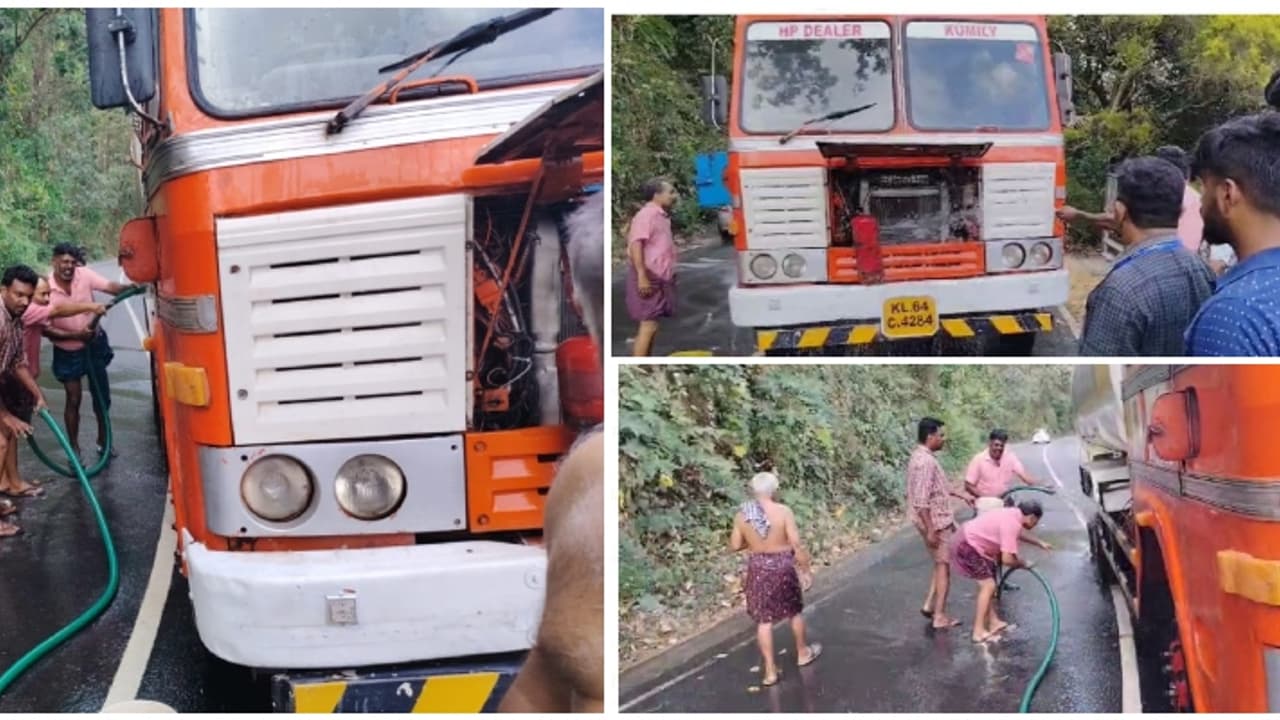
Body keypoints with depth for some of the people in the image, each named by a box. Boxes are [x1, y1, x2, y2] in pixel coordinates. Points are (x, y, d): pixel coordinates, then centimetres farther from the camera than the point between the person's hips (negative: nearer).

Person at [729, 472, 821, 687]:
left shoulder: (742, 514, -7)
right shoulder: (783, 511, -17)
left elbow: (735, 545, 0)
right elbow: (796, 542, -16)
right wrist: (804, 560, -1)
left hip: (758, 567, 2)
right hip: (782, 566, -1)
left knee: (764, 620, 8)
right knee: (794, 611, 22)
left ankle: (770, 670, 11)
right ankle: (802, 653, 42)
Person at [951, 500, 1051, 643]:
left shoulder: (1013, 514, 7)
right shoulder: (1012, 523, -23)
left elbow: (1018, 534, 32)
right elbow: (1007, 559, -26)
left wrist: (1039, 543, 36)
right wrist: (1023, 563, -7)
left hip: (971, 542, 11)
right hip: (967, 547, -11)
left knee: (989, 583, 19)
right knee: (988, 585, -10)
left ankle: (993, 622, 25)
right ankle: (979, 631, -8)